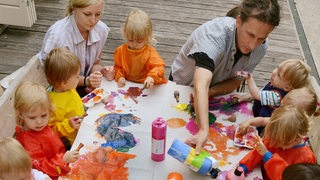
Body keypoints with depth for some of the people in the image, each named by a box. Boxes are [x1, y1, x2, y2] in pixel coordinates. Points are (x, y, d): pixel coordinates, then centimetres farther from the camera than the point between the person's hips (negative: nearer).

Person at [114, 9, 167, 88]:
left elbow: (159, 67, -20)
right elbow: (118, 67, 16)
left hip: (147, 87, -3)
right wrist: (119, 77, -4)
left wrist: (152, 77, -40)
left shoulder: (150, 53, -10)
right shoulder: (121, 50, 4)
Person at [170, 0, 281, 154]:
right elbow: (201, 85, -53)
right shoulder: (214, 34, -41)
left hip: (215, 93, 4)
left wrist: (210, 92, -33)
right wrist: (203, 130, -66)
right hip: (183, 86, -3)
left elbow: (235, 81, -12)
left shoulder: (261, 47, -21)